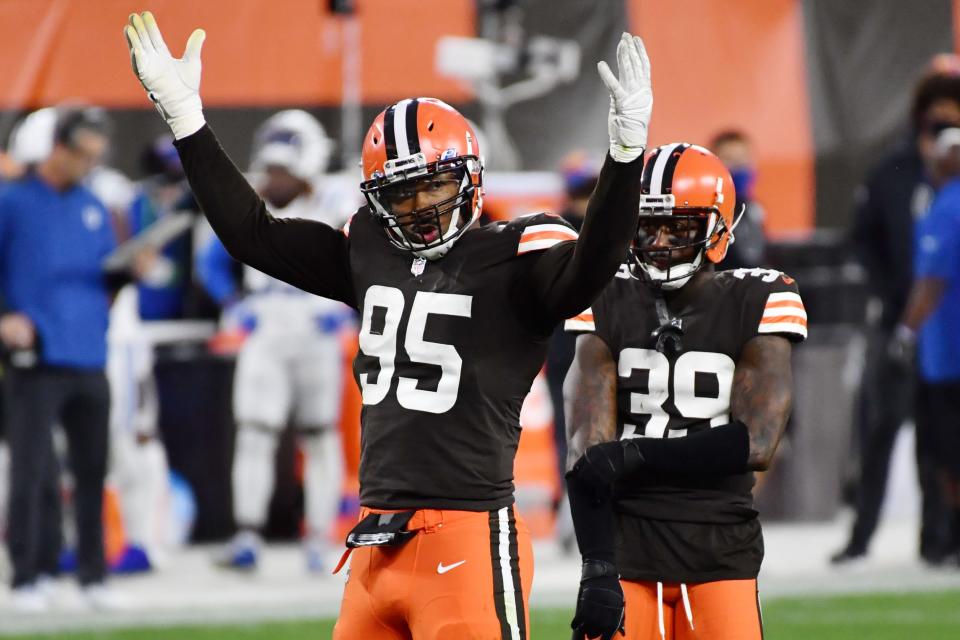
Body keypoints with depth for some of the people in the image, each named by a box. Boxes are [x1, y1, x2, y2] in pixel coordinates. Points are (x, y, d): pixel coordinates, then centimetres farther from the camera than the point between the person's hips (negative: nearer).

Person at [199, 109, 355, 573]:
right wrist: (234, 305, 3)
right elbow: (212, 262, 16)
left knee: (319, 439, 6)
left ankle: (319, 541, 12)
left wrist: (345, 308, -10)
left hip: (317, 339, -2)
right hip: (263, 339, 2)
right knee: (254, 432, -8)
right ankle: (247, 538, -9)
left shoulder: (335, 211, -4)